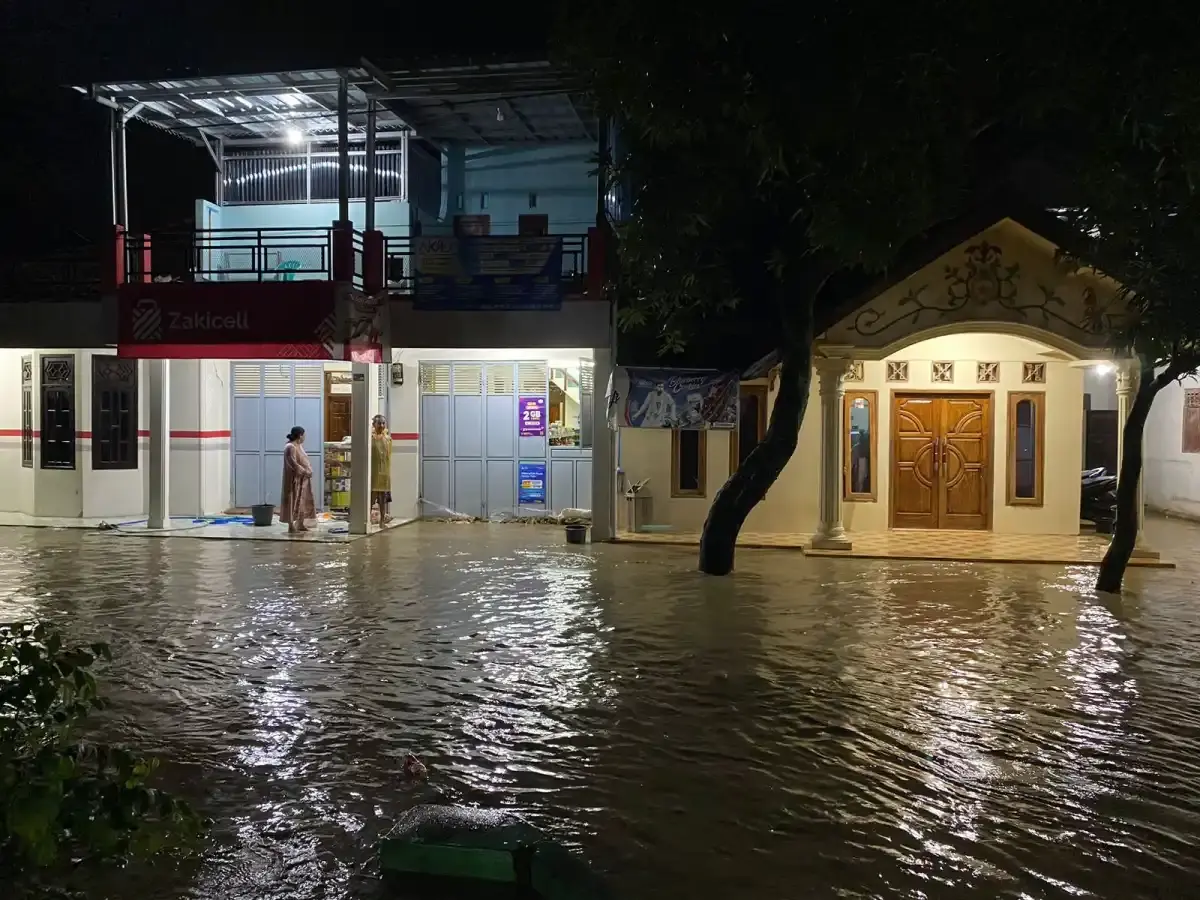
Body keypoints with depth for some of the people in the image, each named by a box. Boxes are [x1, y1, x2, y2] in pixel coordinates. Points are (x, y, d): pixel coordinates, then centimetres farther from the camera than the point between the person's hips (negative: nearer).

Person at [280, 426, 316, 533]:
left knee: (303, 502, 14)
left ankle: (300, 524, 23)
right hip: (294, 479, -10)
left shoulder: (299, 446, 12)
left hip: (303, 479, 10)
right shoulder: (290, 447, -17)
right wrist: (305, 472, -21)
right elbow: (293, 464, -23)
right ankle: (291, 526, -1)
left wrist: (309, 470, 3)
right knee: (294, 502, -5)